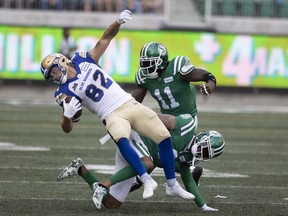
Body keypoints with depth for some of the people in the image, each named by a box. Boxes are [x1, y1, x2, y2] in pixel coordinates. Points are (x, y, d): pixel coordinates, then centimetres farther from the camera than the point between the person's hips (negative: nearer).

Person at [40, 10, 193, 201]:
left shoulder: (83, 60, 7)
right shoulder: (66, 91, -2)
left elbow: (106, 38, 12)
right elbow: (67, 128, -6)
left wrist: (118, 22, -6)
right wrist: (67, 115, -27)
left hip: (130, 104, 5)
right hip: (113, 116, -4)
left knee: (164, 137, -2)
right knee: (122, 140, -37)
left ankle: (172, 185, 9)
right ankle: (147, 181, -31)